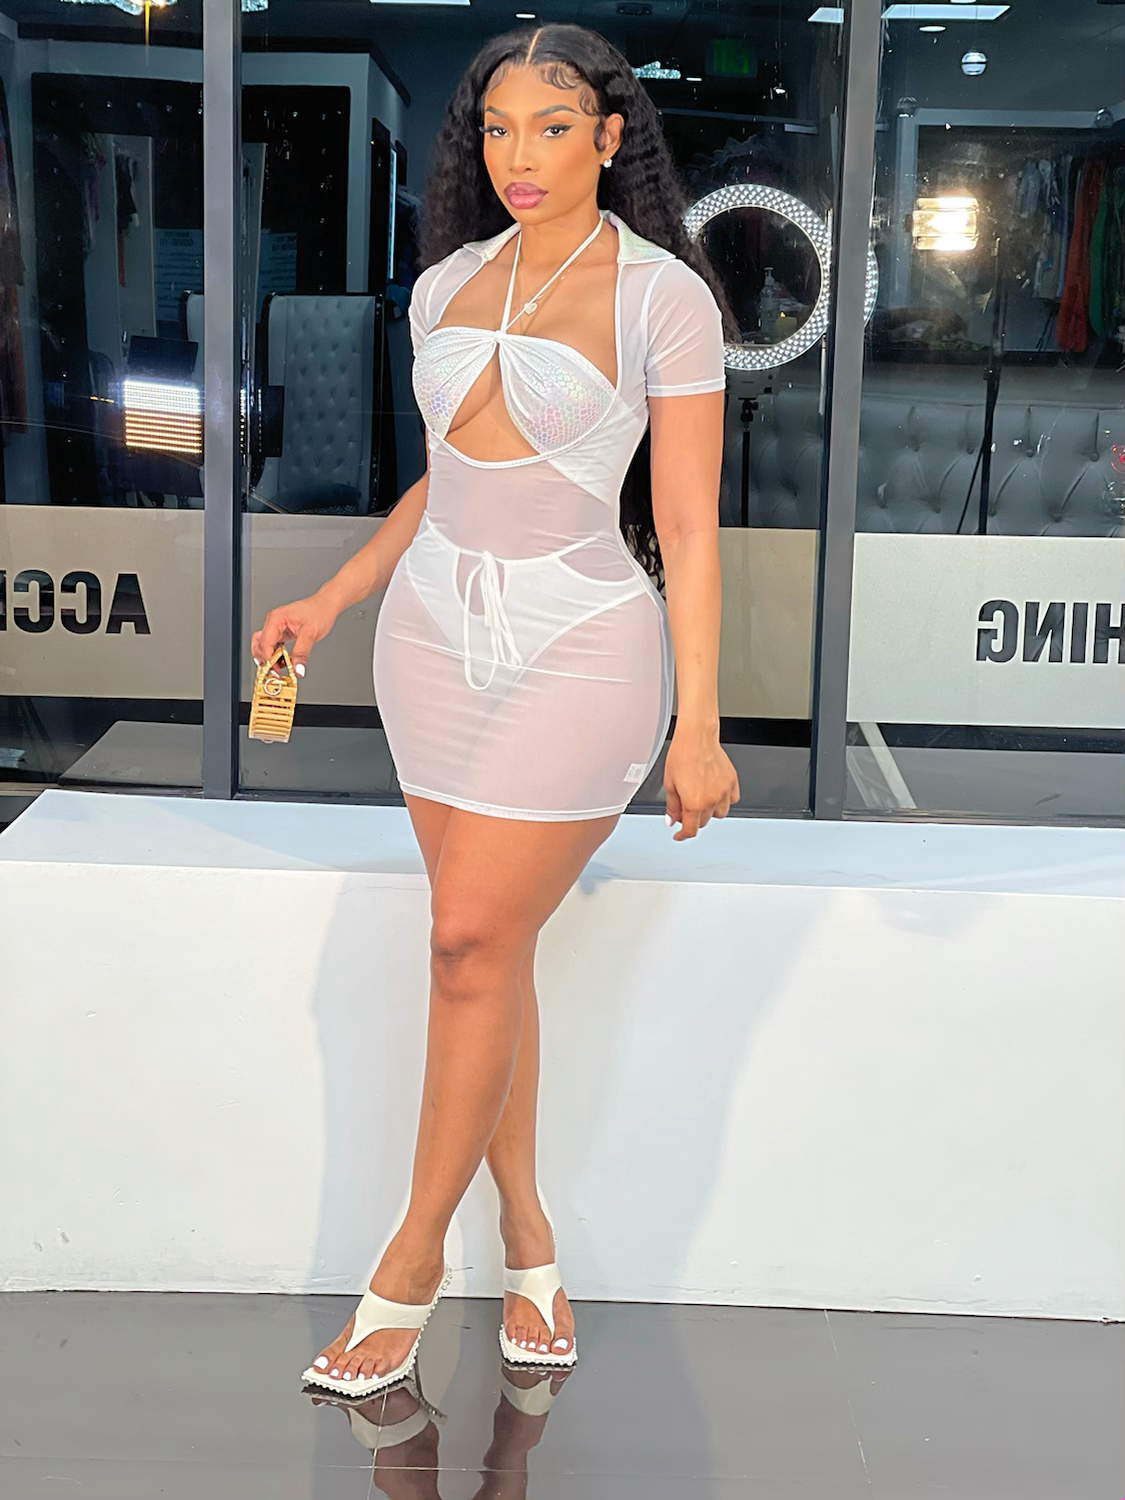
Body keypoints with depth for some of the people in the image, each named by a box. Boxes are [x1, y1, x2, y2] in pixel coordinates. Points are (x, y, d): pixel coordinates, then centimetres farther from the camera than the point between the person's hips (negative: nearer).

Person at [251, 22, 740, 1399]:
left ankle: (412, 1258, 9)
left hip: (578, 645, -5)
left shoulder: (662, 296, -6)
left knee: (474, 939, -7)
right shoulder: (447, 286, 10)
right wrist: (332, 600, 17)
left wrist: (698, 727, -11)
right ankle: (528, 1236, 20)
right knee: (489, 945, 6)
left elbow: (687, 526, -8)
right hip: (436, 632, 6)